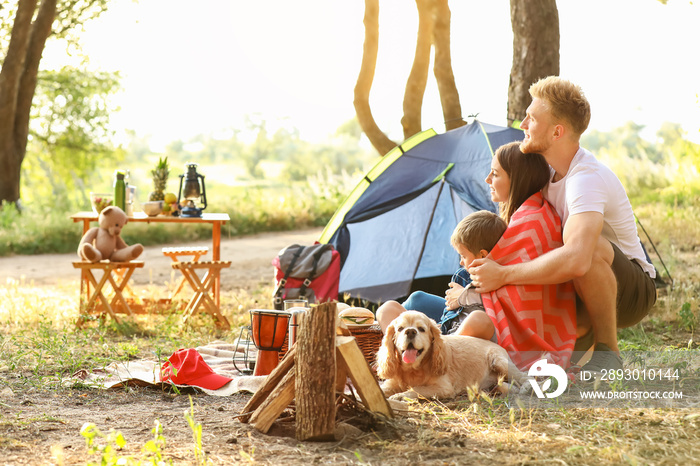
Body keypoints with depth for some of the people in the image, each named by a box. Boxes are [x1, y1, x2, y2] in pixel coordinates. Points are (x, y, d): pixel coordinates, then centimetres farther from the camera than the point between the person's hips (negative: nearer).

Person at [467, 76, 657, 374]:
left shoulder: (588, 179, -30)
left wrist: (503, 275, -37)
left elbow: (575, 260, -47)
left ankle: (607, 352, -23)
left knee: (587, 243, -39)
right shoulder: (549, 170, 0)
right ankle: (588, 335, 20)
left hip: (634, 292, -8)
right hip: (589, 291, 8)